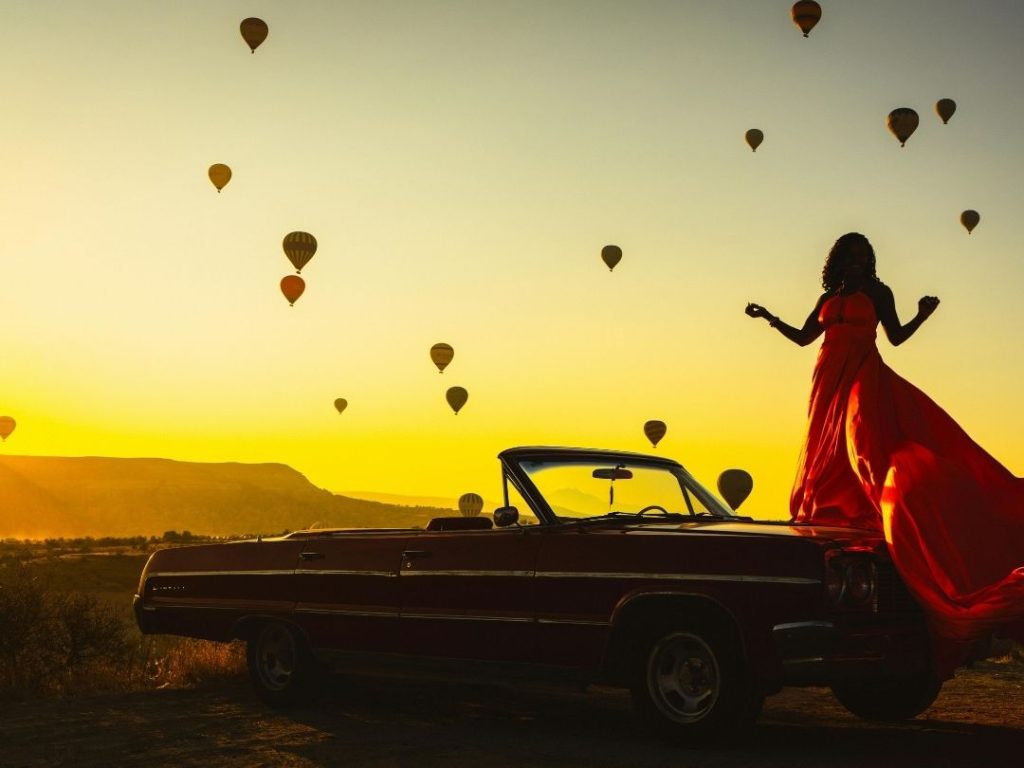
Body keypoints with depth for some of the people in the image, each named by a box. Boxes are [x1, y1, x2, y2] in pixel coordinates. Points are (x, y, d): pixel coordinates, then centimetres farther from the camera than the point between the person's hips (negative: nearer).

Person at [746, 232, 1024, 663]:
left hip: (864, 376, -5)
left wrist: (922, 315, -12)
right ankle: (828, 516, -1)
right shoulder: (828, 298, 19)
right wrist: (769, 318, 14)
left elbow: (896, 336, 4)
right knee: (826, 449, -1)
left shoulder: (878, 293, 9)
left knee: (866, 437, -22)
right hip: (830, 378, 5)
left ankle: (869, 514, -30)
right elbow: (803, 337, 22)